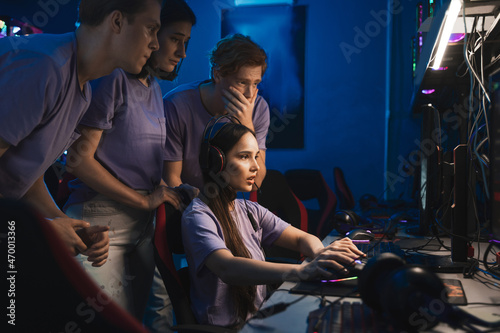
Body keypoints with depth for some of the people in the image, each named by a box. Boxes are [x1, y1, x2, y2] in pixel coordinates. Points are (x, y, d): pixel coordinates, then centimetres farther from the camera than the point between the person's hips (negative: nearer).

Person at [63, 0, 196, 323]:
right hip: (101, 221, -7)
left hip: (143, 222, 7)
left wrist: (170, 192, 5)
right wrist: (144, 200, -12)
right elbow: (78, 159, -14)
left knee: (137, 318, 11)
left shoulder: (155, 88, 15)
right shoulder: (111, 79, -10)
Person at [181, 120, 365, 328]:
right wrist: (301, 271, -40)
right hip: (224, 326, -6)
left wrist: (321, 255, -15)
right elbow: (227, 268, -29)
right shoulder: (198, 217, -13)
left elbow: (301, 238, 8)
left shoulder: (250, 211, 10)